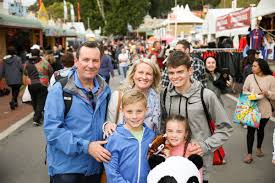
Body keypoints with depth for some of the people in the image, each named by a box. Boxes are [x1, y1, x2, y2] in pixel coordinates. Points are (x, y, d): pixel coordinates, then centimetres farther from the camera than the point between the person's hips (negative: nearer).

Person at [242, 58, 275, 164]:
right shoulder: (250, 77, -5)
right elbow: (244, 91, 3)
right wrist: (250, 95, -16)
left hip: (264, 110, 1)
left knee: (261, 129, 19)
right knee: (250, 130, 1)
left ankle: (259, 148, 41)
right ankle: (249, 154, 10)